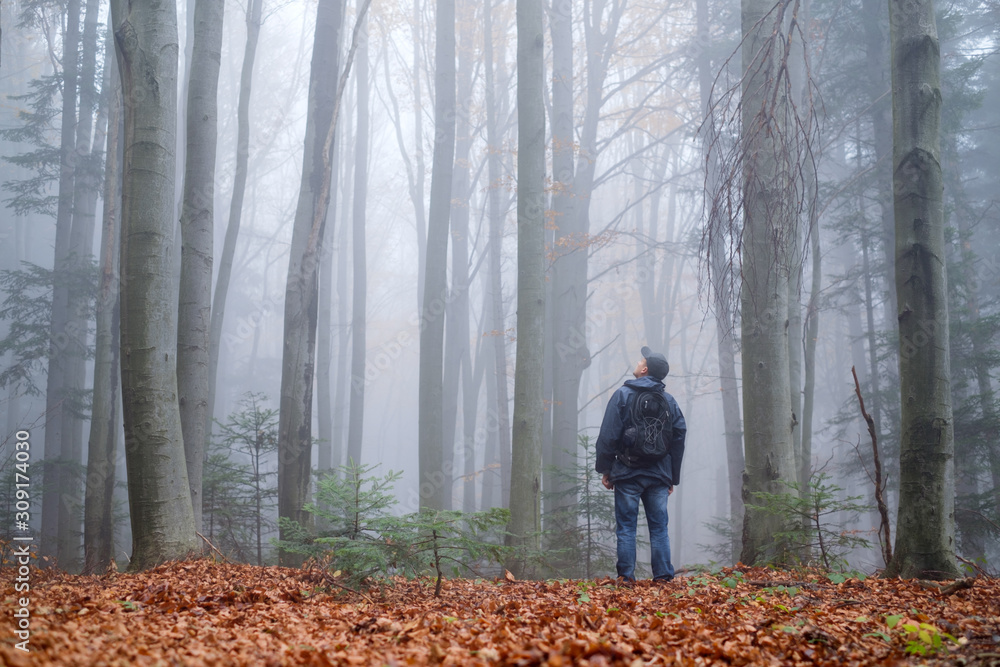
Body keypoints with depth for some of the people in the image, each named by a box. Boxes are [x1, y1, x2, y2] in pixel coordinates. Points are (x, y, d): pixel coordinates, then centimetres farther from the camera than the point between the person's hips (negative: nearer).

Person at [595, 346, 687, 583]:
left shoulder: (622, 394, -3)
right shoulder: (669, 401, 8)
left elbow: (608, 435, -7)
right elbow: (679, 439, 10)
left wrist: (605, 469, 1)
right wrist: (673, 477, 16)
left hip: (627, 474, -3)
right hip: (659, 474, 3)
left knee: (626, 526, 1)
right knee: (659, 526, 6)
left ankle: (626, 575, -2)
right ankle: (663, 575, 3)